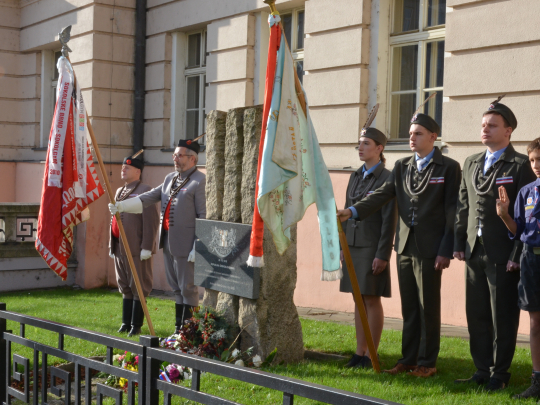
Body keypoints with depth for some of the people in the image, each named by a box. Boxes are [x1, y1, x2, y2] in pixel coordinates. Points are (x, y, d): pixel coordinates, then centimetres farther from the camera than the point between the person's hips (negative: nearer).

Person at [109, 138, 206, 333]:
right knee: (176, 288, 14)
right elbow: (149, 197, 14)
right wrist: (121, 206, 2)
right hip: (168, 242, 8)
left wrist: (197, 248, -17)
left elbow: (203, 217, -14)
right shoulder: (170, 178, 16)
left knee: (188, 288, -1)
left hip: (185, 244, -8)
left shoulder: (200, 181, -10)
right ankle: (179, 329, 22)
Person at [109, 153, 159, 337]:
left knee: (138, 287, 0)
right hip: (120, 249, 8)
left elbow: (151, 221, -15)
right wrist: (111, 245, 20)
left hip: (136, 250, -8)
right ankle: (126, 322, 23)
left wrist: (147, 247, -19)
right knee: (125, 287, 14)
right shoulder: (119, 192, 18)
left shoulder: (145, 191, -9)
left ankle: (136, 325, 7)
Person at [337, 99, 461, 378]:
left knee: (428, 307, 2)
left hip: (430, 249, -5)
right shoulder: (402, 167, 13)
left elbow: (452, 212, -6)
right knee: (409, 307, 11)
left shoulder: (448, 168, -3)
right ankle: (408, 359, 20)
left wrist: (446, 250, -12)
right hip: (405, 247, 5)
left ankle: (427, 362, 12)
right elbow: (382, 195, 3)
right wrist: (352, 211, -13)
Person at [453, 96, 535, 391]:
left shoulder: (521, 165, -6)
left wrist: (517, 255, -14)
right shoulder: (471, 163, 14)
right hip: (475, 252, 6)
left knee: (503, 318, 2)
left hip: (503, 254, -6)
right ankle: (482, 370, 22)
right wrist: (459, 243, 10)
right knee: (476, 315, 11)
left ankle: (499, 374, 13)